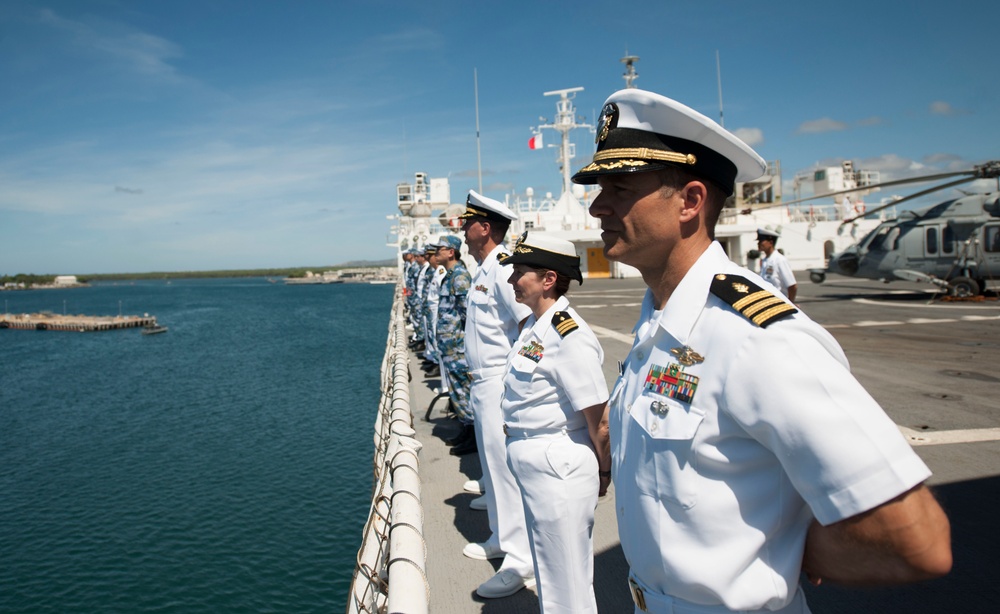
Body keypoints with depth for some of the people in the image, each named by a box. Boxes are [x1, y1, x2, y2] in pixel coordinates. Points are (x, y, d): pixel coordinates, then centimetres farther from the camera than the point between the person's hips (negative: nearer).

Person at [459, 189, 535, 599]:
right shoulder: (484, 269, 12)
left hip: (500, 383, -10)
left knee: (507, 467, -3)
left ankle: (521, 558, 10)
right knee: (492, 464, 20)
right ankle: (501, 538, 36)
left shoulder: (502, 269, -18)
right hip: (483, 382, 10)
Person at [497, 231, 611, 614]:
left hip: (558, 469, -9)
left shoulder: (568, 336, -25)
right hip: (532, 466, 9)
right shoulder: (534, 325, 3)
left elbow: (600, 422, -19)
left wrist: (603, 472, -6)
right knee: (549, 578, 27)